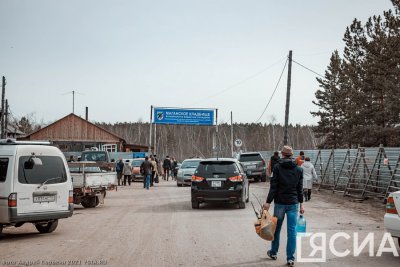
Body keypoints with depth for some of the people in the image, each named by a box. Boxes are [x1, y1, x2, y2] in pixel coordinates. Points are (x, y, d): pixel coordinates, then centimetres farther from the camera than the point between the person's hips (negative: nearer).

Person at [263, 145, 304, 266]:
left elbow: (273, 187, -9)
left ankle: (274, 252, 28)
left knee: (276, 228, 15)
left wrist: (268, 202, -8)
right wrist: (301, 204, 12)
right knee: (292, 231, 1)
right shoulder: (298, 169, 3)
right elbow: (300, 188, 6)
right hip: (293, 203, 1)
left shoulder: (277, 168, -5)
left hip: (280, 203, -1)